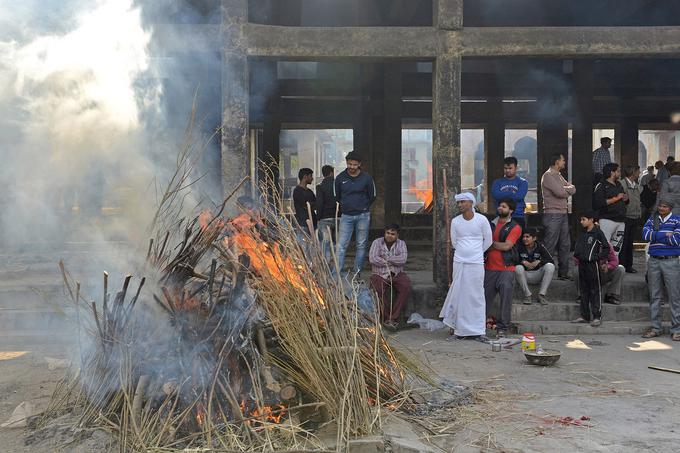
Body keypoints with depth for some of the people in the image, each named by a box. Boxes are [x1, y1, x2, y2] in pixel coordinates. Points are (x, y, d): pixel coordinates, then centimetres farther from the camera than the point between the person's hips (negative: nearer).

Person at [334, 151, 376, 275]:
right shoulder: (340, 178, 1)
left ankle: (356, 272, 14)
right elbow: (337, 197, 13)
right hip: (346, 216, 0)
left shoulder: (366, 178, -2)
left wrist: (362, 208, 10)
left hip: (363, 216, 0)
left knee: (361, 245, 5)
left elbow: (372, 197, 8)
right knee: (341, 245, -6)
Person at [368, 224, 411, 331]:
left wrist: (386, 259, -10)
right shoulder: (377, 242, 6)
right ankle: (386, 318, -23)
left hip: (397, 274, 2)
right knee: (379, 289, -33)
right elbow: (372, 259, -10)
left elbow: (403, 259, -8)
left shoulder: (401, 244, 10)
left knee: (406, 287, -28)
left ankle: (394, 317, -25)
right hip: (379, 274, -2)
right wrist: (393, 262, -6)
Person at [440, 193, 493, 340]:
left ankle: (478, 330, 4)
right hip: (459, 262, 2)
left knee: (477, 296, -1)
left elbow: (488, 241, 9)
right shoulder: (455, 221, 4)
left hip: (476, 263, -2)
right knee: (458, 295, 1)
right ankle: (458, 329, 8)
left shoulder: (482, 220, -2)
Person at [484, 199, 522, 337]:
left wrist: (491, 243, 0)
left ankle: (502, 327, 2)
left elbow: (506, 246, -10)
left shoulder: (515, 228, 1)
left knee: (506, 298, -6)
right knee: (485, 297, 4)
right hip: (489, 267, 4)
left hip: (506, 268, -4)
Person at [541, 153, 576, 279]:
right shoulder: (548, 176, -10)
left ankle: (563, 273, 16)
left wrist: (564, 190, -8)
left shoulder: (559, 176, 19)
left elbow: (573, 189, 11)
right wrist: (568, 190, 2)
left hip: (563, 214, 9)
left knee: (565, 244, 10)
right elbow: (560, 192, -19)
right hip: (552, 214, -9)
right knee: (550, 246, -8)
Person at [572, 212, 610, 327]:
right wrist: (576, 255, 12)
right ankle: (584, 316, 18)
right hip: (582, 264, 7)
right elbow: (578, 245, 25)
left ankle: (597, 316, 1)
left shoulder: (598, 232, -9)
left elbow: (606, 248, -6)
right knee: (584, 291, 11)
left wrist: (598, 257, -10)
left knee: (595, 291, -2)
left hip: (592, 264, -7)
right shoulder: (583, 233, 12)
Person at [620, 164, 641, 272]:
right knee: (623, 243, -3)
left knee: (630, 243, 12)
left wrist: (639, 214, 17)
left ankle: (628, 265, 17)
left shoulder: (637, 186, 15)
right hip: (626, 218, -7)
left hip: (635, 218, 8)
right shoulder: (622, 184, -12)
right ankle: (621, 265, 3)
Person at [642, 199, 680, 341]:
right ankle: (655, 328, 15)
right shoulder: (652, 220, 12)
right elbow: (645, 235, -5)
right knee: (654, 296, 7)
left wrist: (656, 236, -7)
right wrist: (665, 235, -11)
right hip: (654, 261, 3)